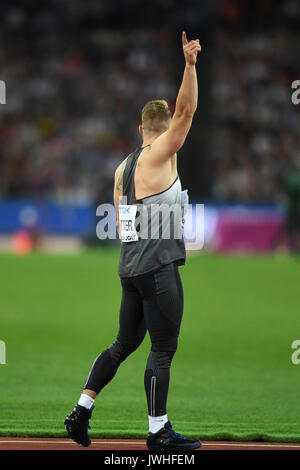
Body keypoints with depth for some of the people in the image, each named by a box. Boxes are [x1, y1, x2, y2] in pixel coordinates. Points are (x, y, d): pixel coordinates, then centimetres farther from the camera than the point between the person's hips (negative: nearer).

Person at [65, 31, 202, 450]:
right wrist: (190, 64, -26)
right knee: (163, 349, -2)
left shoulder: (123, 167, 14)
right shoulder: (159, 155, -9)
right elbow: (186, 111, -20)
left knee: (125, 343, 17)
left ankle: (82, 411, 14)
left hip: (131, 267, 8)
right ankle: (159, 432, 2)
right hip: (158, 268, -8)